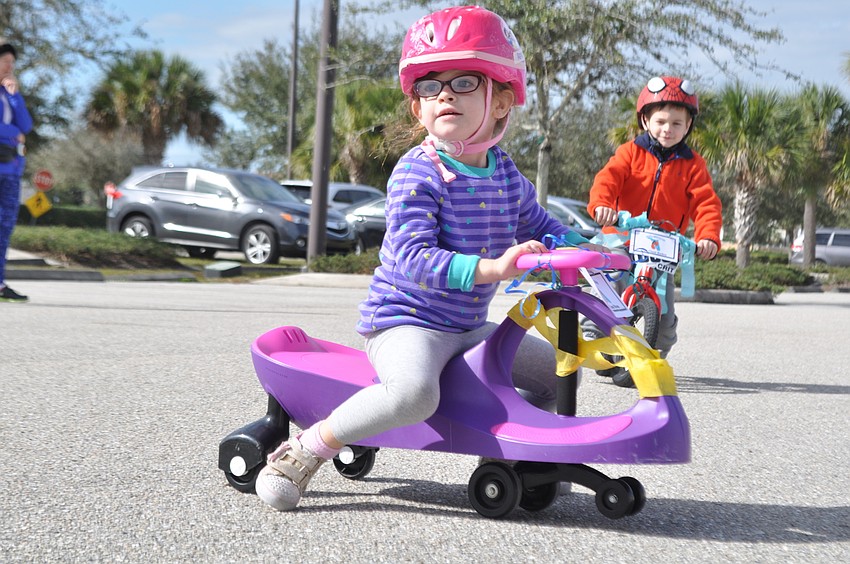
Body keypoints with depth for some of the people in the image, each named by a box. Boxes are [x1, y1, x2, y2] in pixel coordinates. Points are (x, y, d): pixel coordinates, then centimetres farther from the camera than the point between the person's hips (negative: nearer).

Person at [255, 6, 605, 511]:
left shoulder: (508, 176, 5)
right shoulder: (418, 174, -17)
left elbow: (537, 226, 22)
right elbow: (413, 259, -28)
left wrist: (583, 247, 2)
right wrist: (491, 269, -39)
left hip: (468, 326, 8)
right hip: (407, 321, -8)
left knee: (560, 370, 13)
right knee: (414, 393, -37)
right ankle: (305, 451, -20)